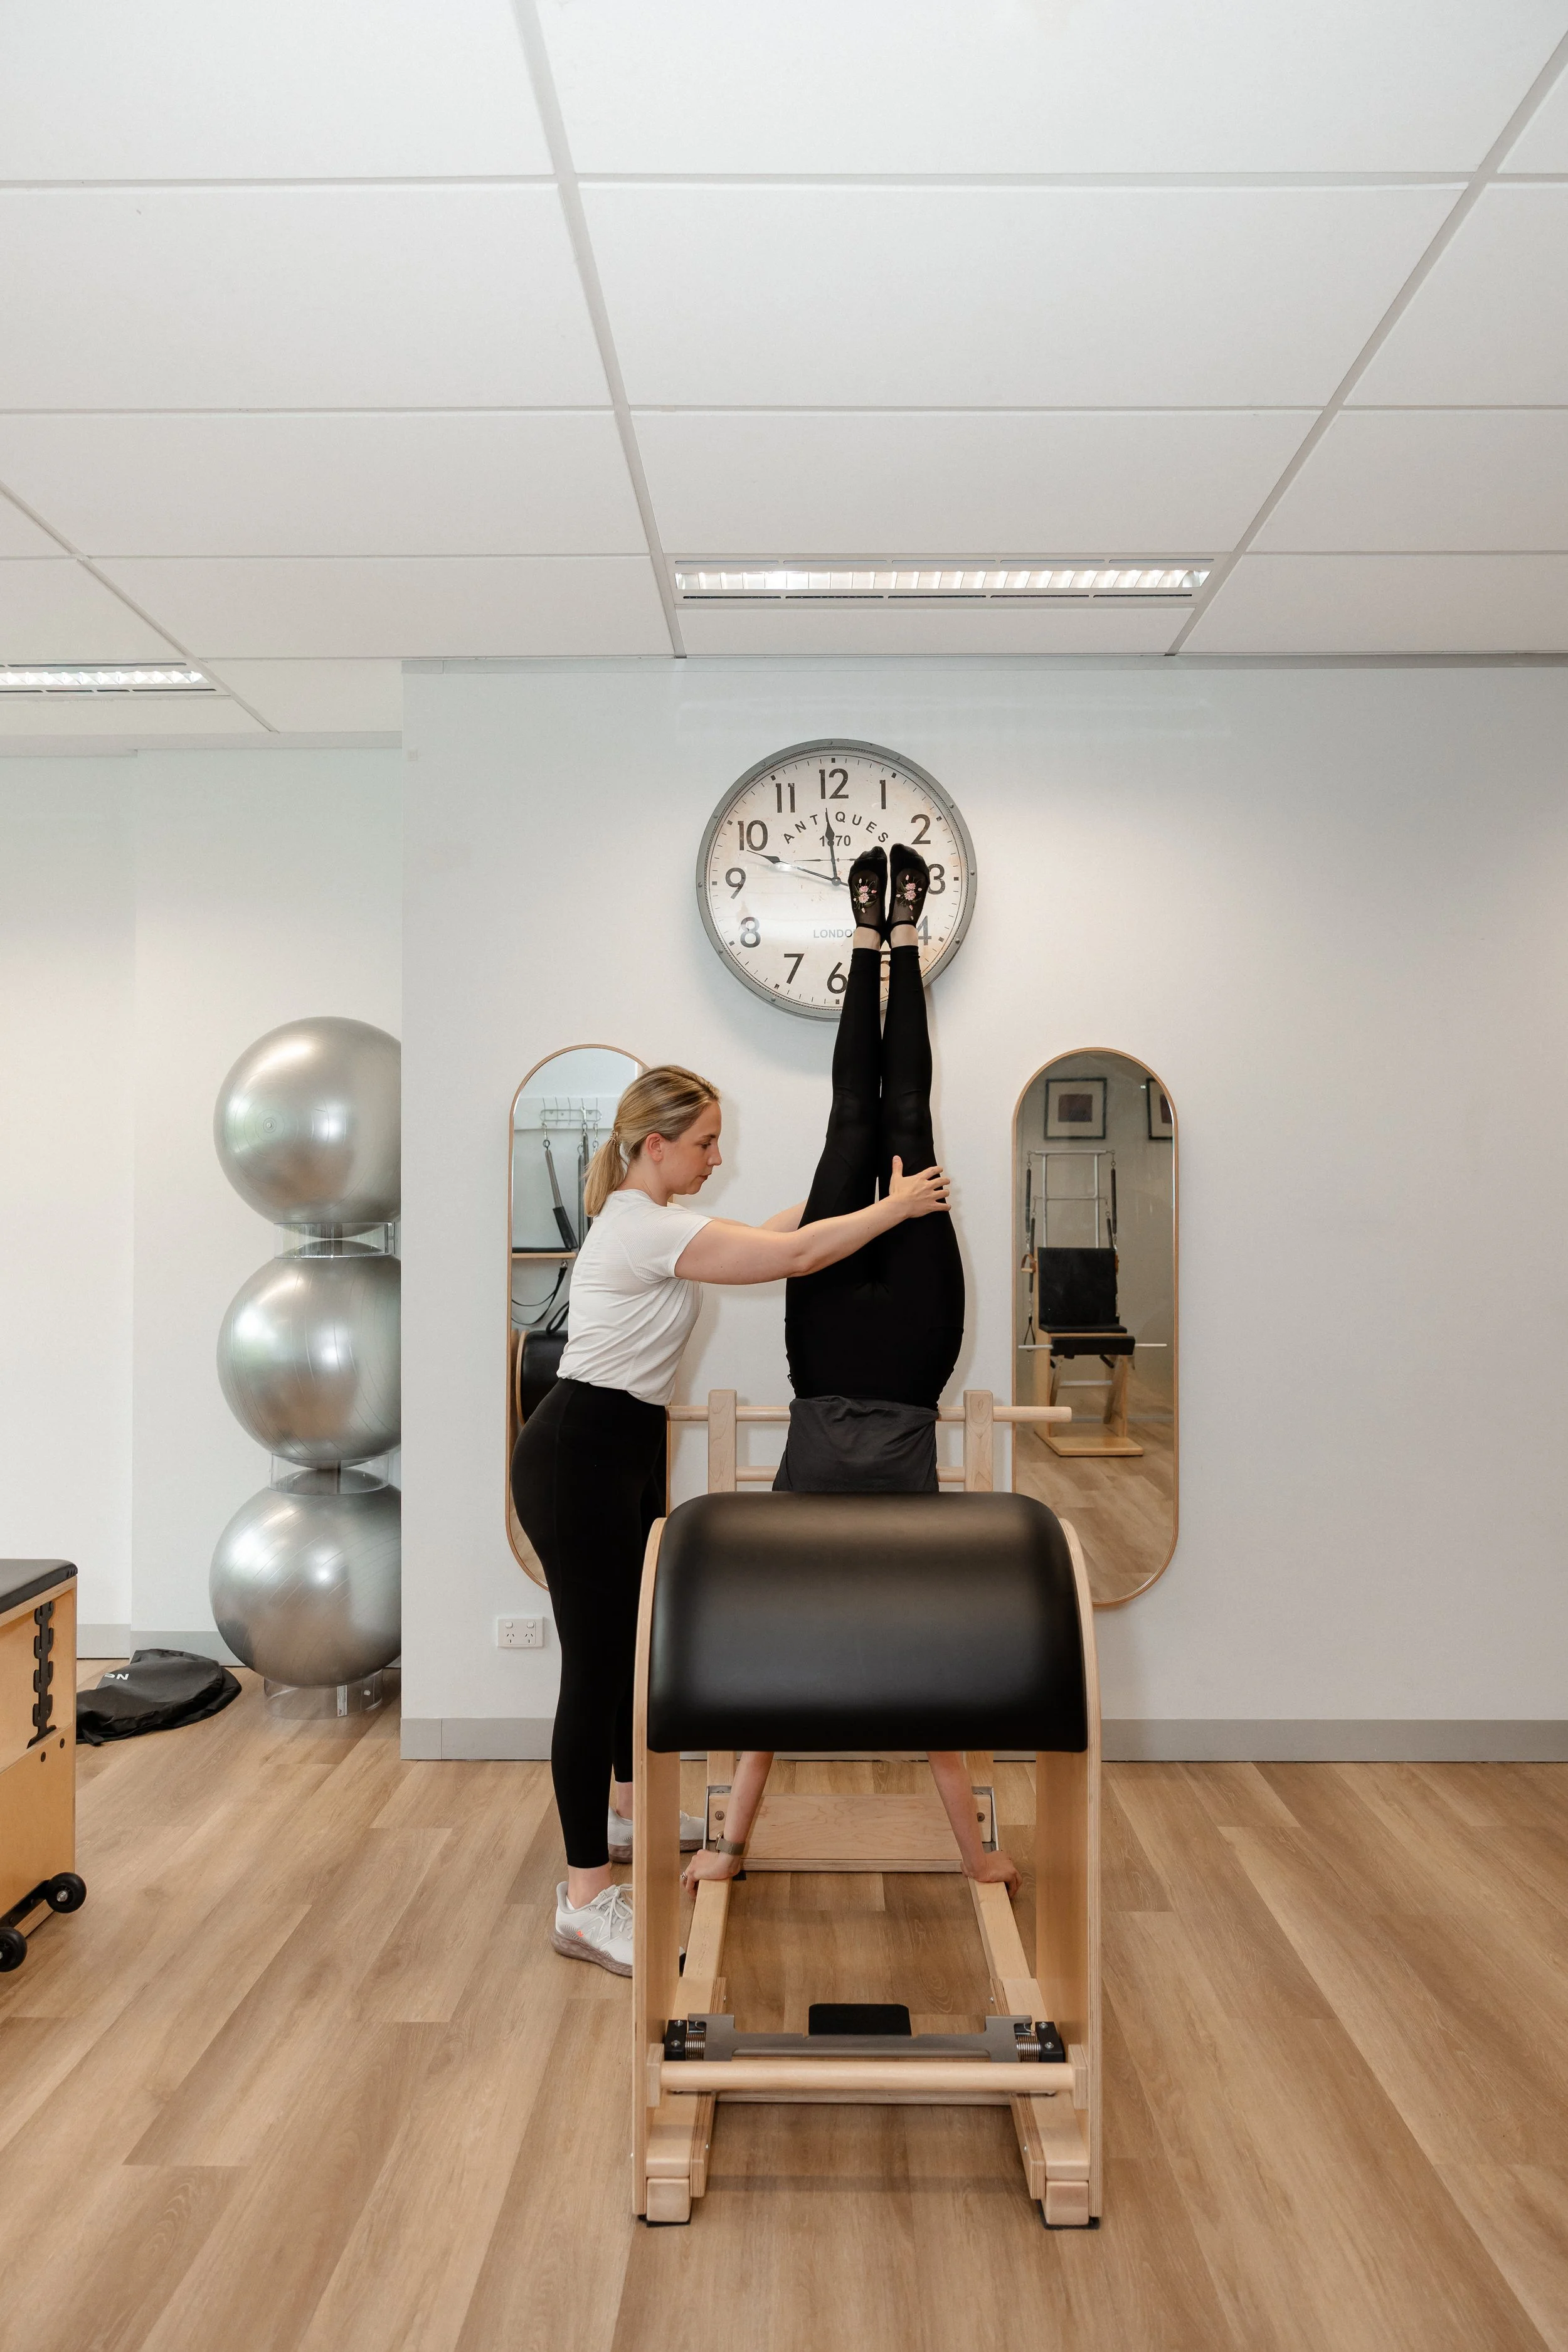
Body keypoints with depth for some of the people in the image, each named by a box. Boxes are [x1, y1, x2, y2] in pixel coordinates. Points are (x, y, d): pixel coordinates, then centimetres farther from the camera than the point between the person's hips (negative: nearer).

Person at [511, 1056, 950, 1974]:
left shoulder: (650, 1217, 11)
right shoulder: (645, 1228, -21)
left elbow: (764, 1234, 19)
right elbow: (795, 1256, -22)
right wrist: (899, 1205, -11)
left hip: (624, 1455, 11)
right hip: (579, 1459, -11)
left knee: (634, 1634, 22)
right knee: (597, 1661, -7)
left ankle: (626, 1812, 42)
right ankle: (587, 1900, 2)